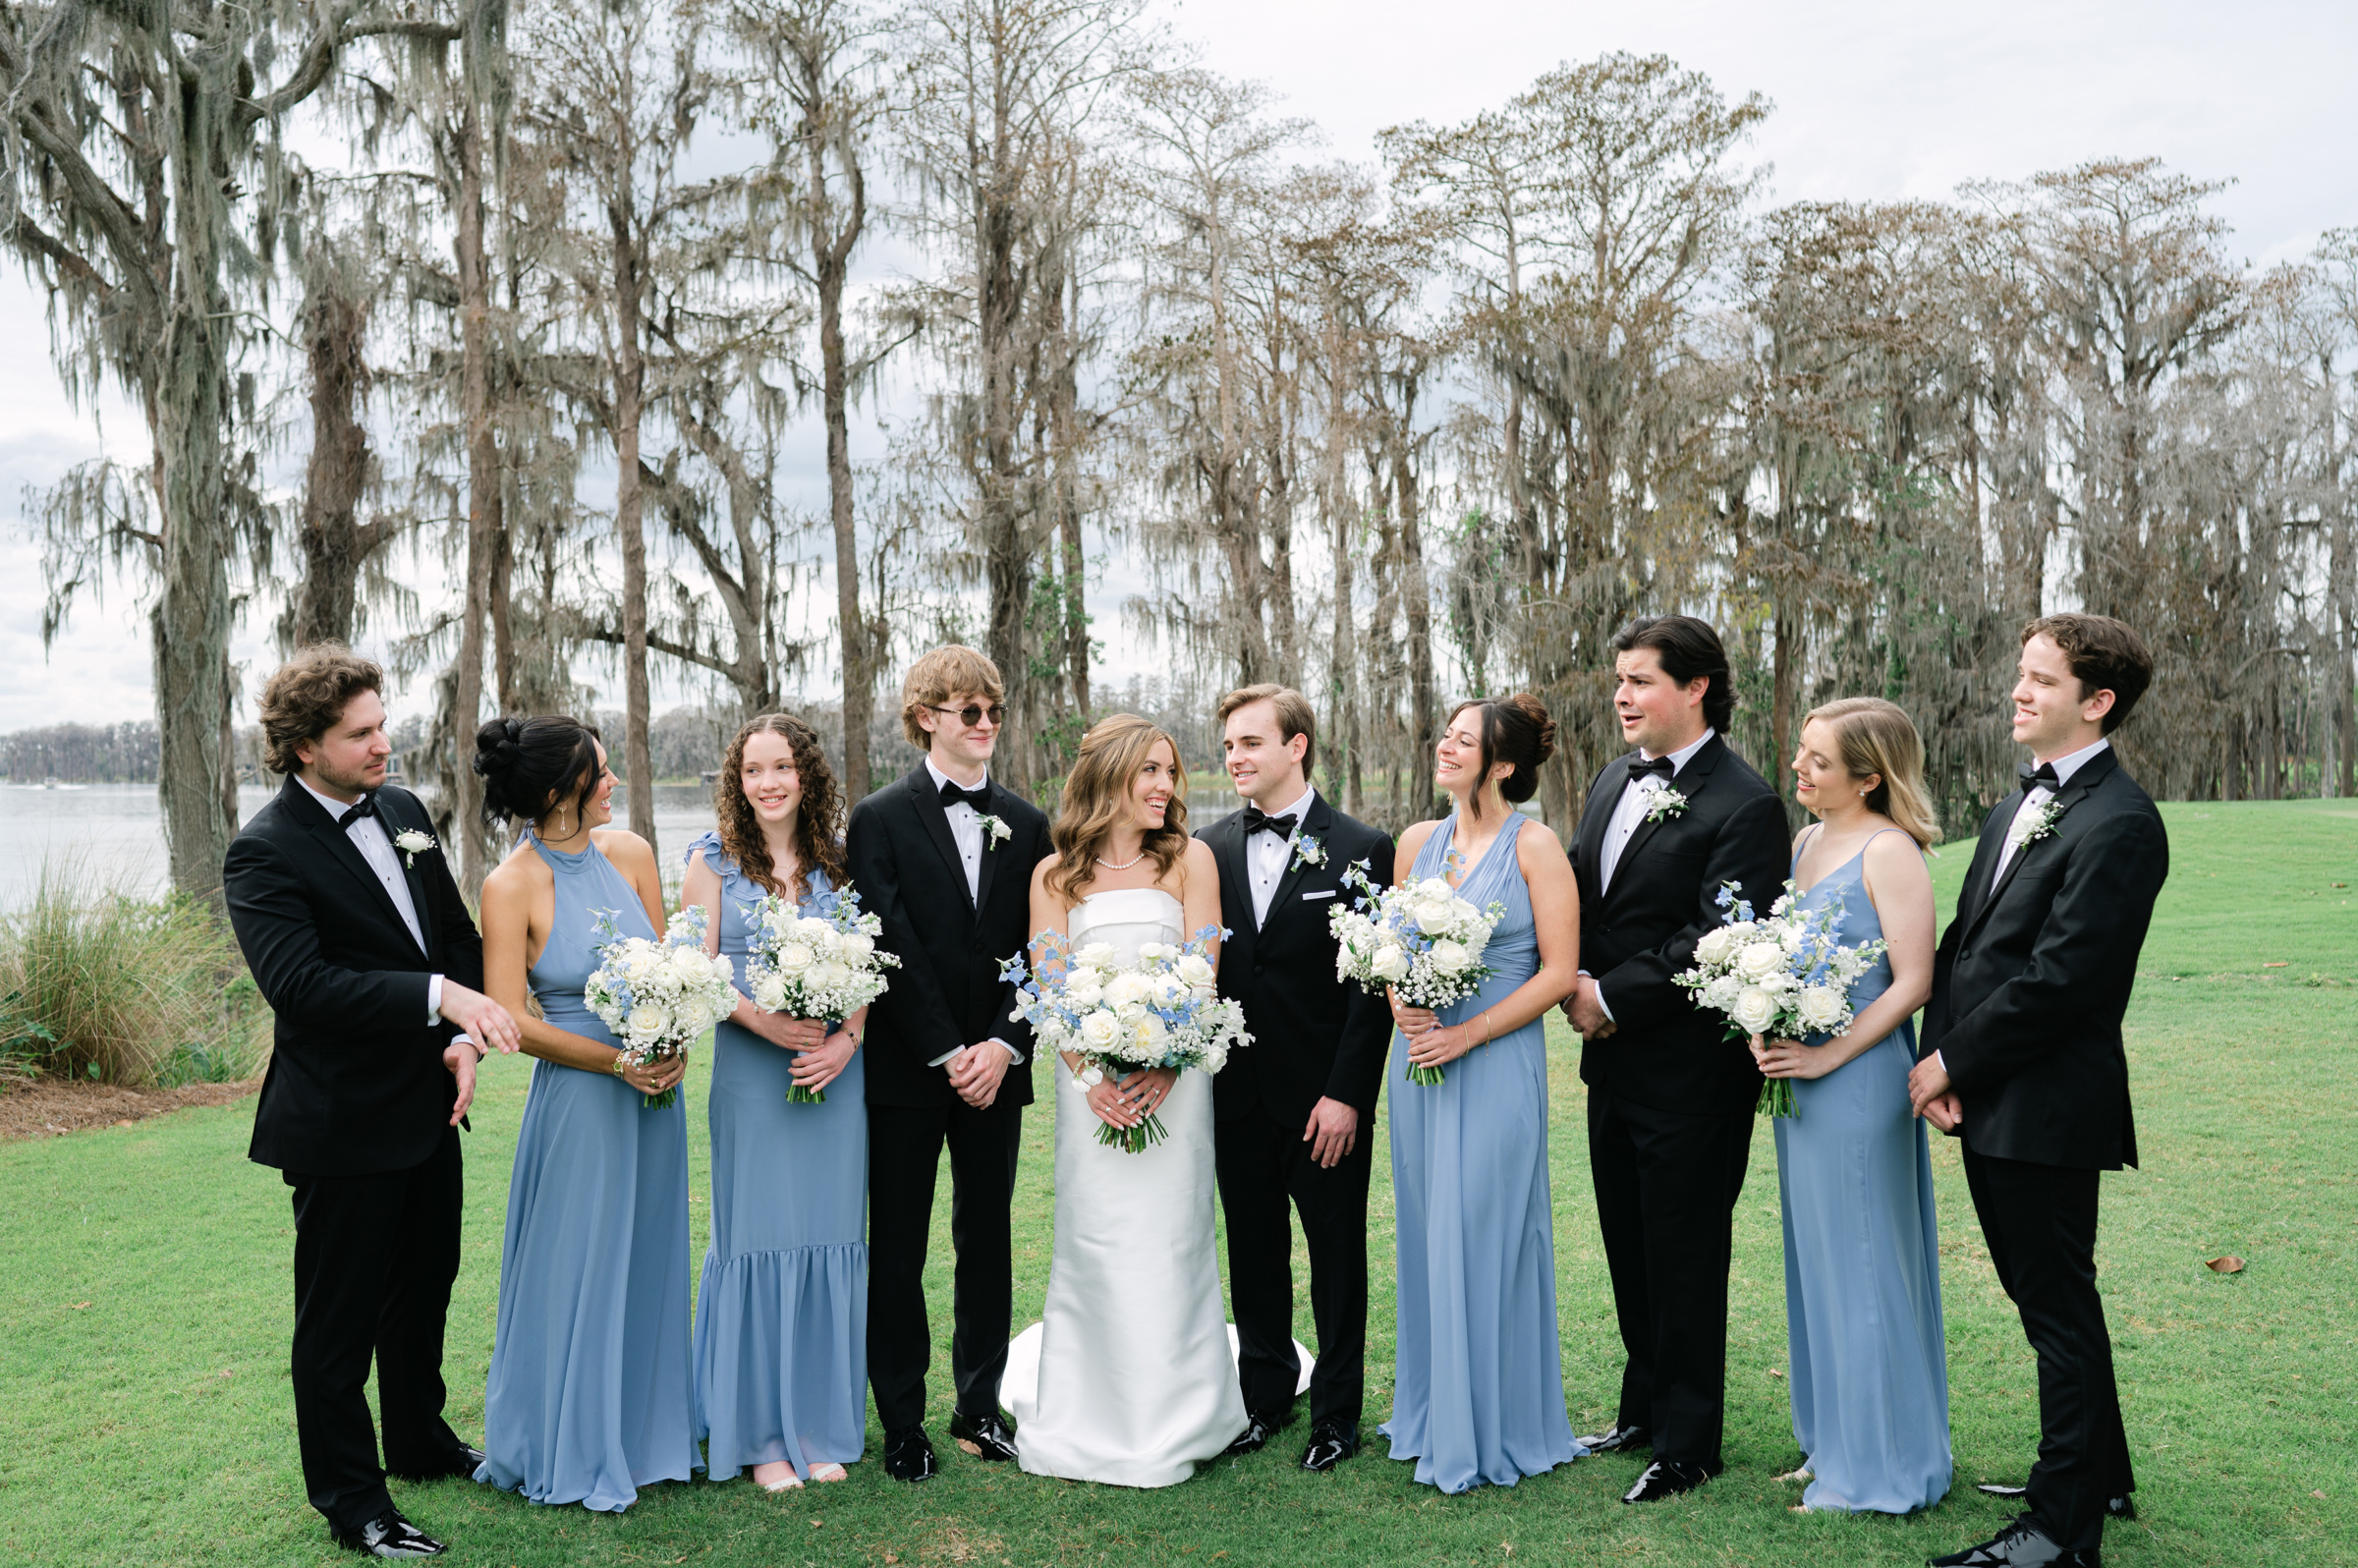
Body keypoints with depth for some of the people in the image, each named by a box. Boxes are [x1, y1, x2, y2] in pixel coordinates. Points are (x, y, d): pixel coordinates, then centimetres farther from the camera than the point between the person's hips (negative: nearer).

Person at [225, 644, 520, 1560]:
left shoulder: (404, 812, 5)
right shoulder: (266, 852, -17)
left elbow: (459, 934, 9)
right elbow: (298, 983, -27)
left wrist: (462, 1036, -6)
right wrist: (438, 997, -34)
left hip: (428, 1105, 8)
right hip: (343, 1124, -7)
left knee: (423, 1288, 23)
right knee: (339, 1319, 8)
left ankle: (420, 1441, 44)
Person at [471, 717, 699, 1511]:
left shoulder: (630, 852, 1)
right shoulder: (511, 885, -13)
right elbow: (510, 1021, -13)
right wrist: (616, 1061, -17)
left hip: (654, 1088, 5)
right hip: (579, 1097, -5)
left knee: (649, 1259, 16)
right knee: (579, 1268, 6)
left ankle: (647, 1429, 33)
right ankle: (575, 1451, 25)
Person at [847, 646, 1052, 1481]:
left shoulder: (1026, 824, 7)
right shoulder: (880, 819, -3)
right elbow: (891, 949, -10)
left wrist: (1002, 1044, -10)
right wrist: (947, 1054, -14)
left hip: (994, 1067, 3)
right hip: (905, 1068, -3)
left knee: (987, 1239, 11)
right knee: (897, 1247, 6)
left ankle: (980, 1406, 24)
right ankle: (901, 1422, 17)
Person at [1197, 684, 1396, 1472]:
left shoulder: (1360, 850, -6)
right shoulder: (1208, 850, 4)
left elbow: (1374, 984, -8)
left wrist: (1346, 1092, -12)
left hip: (1325, 1100, -3)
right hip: (1237, 1097, 4)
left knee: (1337, 1254, 8)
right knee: (1253, 1252, 15)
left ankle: (1336, 1412, 23)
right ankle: (1265, 1394, 31)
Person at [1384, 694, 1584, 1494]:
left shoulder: (1533, 846, -8)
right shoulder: (1418, 841, 8)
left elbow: (1558, 971, -11)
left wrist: (1467, 1034, -15)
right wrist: (1400, 1005, -5)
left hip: (1498, 1064, -5)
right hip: (1420, 1061, 6)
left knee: (1482, 1239, 0)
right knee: (1427, 1237, 12)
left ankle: (1492, 1431, 16)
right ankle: (1434, 1416, 27)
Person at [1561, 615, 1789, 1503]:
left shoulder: (1744, 804, -16)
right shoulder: (1613, 781, 10)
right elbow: (1576, 896, 16)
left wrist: (1614, 996, -17)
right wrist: (1577, 986, -2)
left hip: (1689, 1072, -8)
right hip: (1612, 1062, 8)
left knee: (1684, 1258, 5)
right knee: (1629, 1248, 19)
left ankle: (1688, 1445, 21)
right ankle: (1644, 1409, 37)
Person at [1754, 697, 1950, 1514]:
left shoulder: (1889, 851, -15)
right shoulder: (1805, 841, 10)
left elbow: (1912, 982, -17)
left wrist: (1826, 1057, -18)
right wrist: (1763, 1030, 1)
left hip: (1858, 1081, -8)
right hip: (1798, 1078, 8)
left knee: (1863, 1264, 3)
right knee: (1817, 1258, 16)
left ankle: (1881, 1467, 19)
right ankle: (1833, 1441, 31)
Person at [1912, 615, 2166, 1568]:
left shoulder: (2119, 823, -16)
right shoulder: (2017, 808, 13)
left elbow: (2058, 978, -21)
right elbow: (1965, 941, 11)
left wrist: (1954, 1063, -13)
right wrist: (1940, 1056, -2)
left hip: (2045, 1108, -9)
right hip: (1989, 1101, 9)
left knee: (2059, 1308, 3)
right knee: (2043, 1299, 20)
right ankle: (2100, 1477, 37)